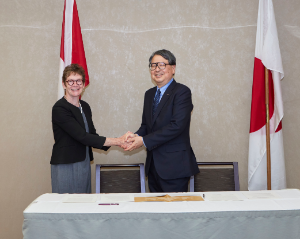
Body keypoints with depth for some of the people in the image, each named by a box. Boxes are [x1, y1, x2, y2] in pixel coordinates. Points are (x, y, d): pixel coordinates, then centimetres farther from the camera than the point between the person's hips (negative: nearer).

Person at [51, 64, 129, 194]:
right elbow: (82, 136, -20)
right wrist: (115, 141, -19)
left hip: (84, 165, 7)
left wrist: (118, 142, -7)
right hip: (65, 167, -7)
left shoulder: (85, 107, 11)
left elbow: (92, 136, 9)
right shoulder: (59, 109, -13)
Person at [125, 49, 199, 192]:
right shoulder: (149, 94, 15)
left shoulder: (182, 92, -9)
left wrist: (144, 140, -19)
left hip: (174, 166, -7)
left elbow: (176, 125, -19)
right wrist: (136, 136, -7)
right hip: (153, 165, 7)